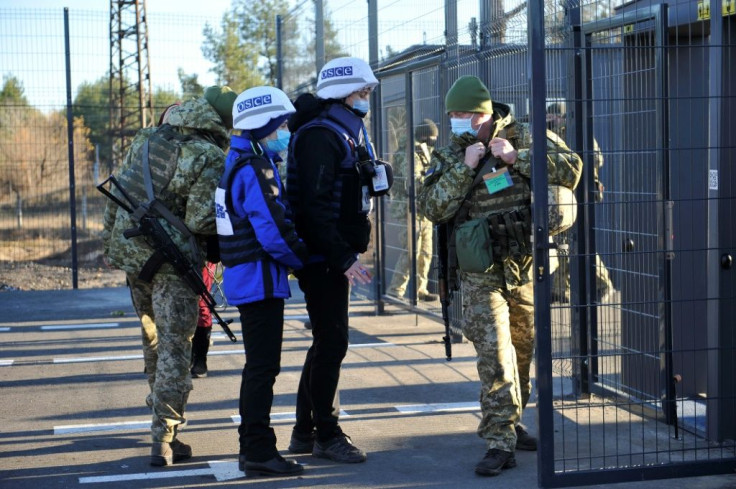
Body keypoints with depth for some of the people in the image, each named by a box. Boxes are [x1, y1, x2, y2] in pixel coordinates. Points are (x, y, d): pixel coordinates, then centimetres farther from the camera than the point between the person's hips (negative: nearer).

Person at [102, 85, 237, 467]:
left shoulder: (147, 141, 8)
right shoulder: (211, 158, -13)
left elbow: (116, 196, 12)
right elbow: (201, 221, -20)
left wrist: (111, 242, 21)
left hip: (129, 252, 7)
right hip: (173, 262, -7)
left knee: (155, 339, 22)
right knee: (175, 347, 0)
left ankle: (163, 421, 35)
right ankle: (164, 438, -3)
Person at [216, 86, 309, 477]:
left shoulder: (241, 165, 15)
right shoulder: (254, 170, -18)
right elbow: (273, 231, -23)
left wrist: (295, 258, 11)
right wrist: (303, 260, -8)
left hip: (249, 279, 11)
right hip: (260, 279, -11)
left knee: (260, 366, 17)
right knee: (263, 367, -5)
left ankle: (254, 446, 26)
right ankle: (259, 452, 0)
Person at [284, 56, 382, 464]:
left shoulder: (345, 134, 18)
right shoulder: (320, 136, -15)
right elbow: (315, 205, -23)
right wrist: (343, 257, -25)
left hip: (334, 257, 11)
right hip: (322, 257, -11)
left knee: (327, 341, 15)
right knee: (332, 341, -6)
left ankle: (304, 432, 24)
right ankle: (326, 435, 4)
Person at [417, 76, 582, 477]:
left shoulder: (525, 139, 1)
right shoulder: (449, 156, 2)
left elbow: (570, 170, -10)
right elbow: (432, 209, -9)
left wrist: (516, 157, -17)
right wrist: (464, 168, -18)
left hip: (526, 266, 2)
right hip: (482, 272, -2)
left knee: (523, 350, 14)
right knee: (494, 353, -12)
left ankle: (510, 423, 32)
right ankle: (500, 443, -11)